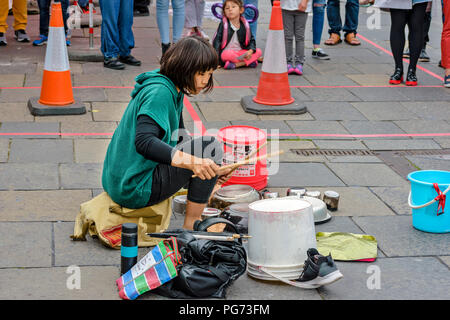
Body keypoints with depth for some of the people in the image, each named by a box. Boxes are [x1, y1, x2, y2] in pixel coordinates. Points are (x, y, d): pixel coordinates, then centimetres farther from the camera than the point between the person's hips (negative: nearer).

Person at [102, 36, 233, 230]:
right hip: (134, 190, -11)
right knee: (210, 145, -15)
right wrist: (191, 161, -47)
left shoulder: (174, 91, 11)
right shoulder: (159, 92, -20)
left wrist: (212, 168, 14)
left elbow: (180, 138, 23)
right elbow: (143, 142, -35)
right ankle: (191, 226, -9)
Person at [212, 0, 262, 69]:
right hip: (227, 52, -4)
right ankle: (250, 62, -22)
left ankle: (235, 64, -25)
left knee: (259, 52, -14)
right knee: (227, 54, -38)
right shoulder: (223, 24, -5)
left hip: (240, 53, 4)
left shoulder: (244, 25, 4)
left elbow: (251, 40, 9)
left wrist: (250, 51, -13)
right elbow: (217, 40, -9)